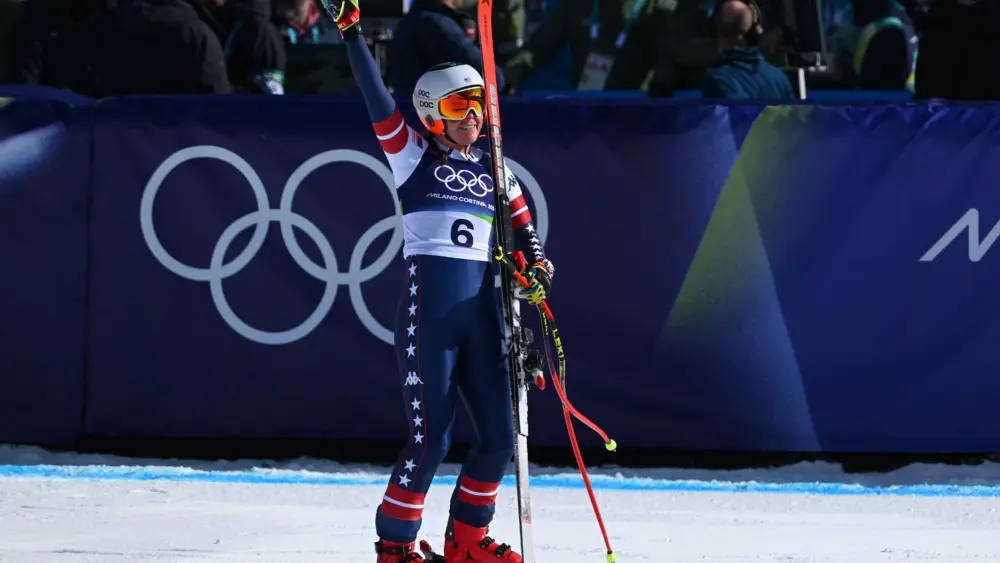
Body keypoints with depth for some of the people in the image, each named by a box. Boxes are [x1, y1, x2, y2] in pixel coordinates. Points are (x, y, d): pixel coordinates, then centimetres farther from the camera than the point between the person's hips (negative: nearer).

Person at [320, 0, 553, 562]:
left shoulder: (492, 169, 16)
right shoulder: (415, 157, 4)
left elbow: (523, 226, 22)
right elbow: (378, 100, -5)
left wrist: (536, 266, 1)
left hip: (481, 311, 5)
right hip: (429, 310, -5)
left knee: (500, 437, 4)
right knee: (431, 437, -8)